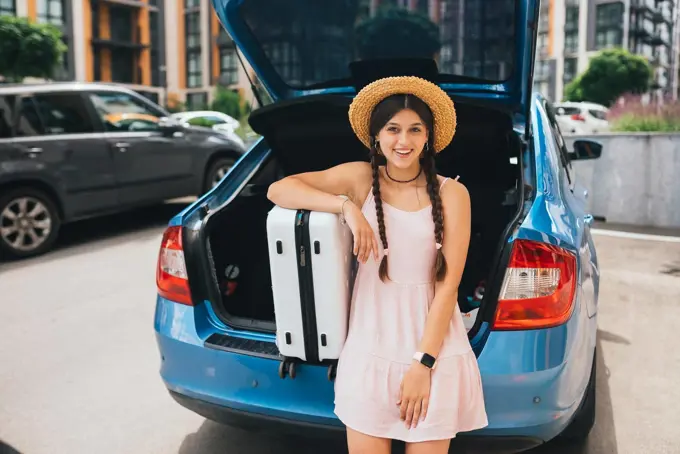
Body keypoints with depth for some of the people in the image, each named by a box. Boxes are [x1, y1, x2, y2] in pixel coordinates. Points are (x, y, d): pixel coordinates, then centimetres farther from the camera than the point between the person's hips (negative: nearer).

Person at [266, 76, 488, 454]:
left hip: (432, 348, 0)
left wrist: (422, 363, -10)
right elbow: (277, 190, -6)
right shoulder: (360, 177, 1)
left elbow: (448, 285, -5)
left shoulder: (451, 193, -2)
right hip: (369, 347, 1)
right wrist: (347, 206, -18)